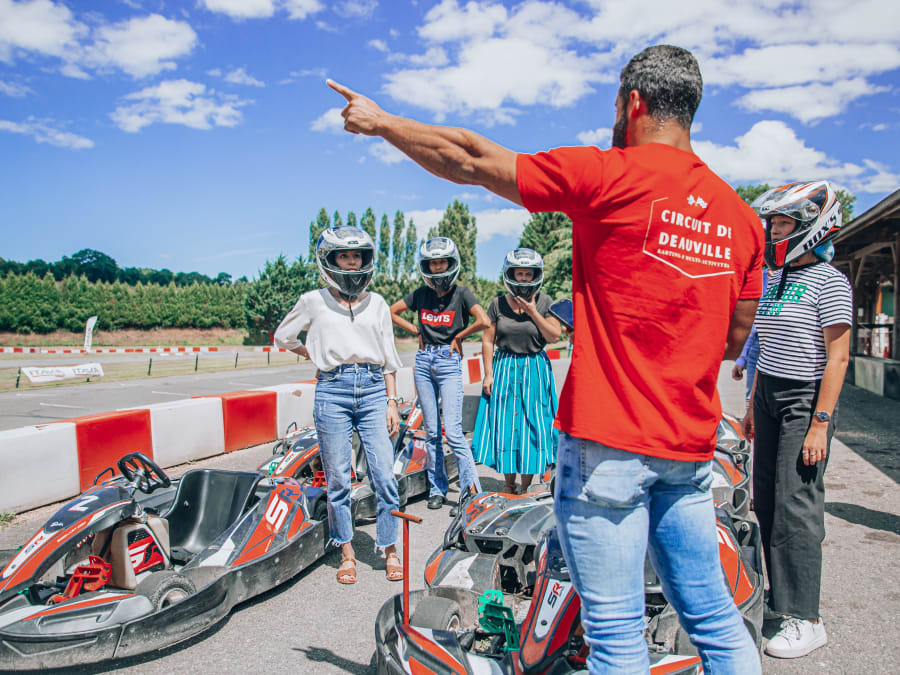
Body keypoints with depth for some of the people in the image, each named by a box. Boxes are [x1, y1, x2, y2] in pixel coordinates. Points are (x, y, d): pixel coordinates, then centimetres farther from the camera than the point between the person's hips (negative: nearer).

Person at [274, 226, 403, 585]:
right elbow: (283, 337, 21)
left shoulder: (377, 304, 12)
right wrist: (319, 357, 12)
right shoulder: (313, 302, 7)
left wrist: (392, 402, 6)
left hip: (373, 390, 1)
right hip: (332, 391, -1)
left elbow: (389, 358, 13)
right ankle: (347, 552, 19)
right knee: (338, 478, 4)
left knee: (384, 475, -3)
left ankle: (390, 549, 13)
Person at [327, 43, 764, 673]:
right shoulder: (741, 215, 8)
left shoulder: (607, 176, -10)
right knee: (714, 617, 18)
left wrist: (381, 121, 12)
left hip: (608, 443, -6)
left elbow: (469, 159, -3)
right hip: (691, 448, 7)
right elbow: (734, 340, 14)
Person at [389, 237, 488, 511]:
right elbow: (391, 311, 19)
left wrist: (458, 336, -7)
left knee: (453, 431, -11)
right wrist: (417, 331, 10)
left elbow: (484, 321, -18)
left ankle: (471, 487, 0)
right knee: (431, 432, 9)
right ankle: (437, 489, 19)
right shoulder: (421, 294, 8)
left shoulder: (461, 293, -4)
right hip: (424, 362, 4)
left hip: (449, 362, -4)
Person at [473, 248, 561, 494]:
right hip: (504, 368, 1)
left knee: (532, 425, 0)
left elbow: (553, 336, -6)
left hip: (535, 370, 0)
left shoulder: (544, 302, 1)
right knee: (504, 425, 3)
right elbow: (488, 341, 2)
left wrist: (532, 311, -12)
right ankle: (509, 484, 18)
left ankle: (526, 486, 13)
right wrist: (488, 374, -3)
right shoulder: (498, 304, 1)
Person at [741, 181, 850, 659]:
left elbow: (837, 358, -14)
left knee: (796, 506, -6)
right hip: (769, 398, 8)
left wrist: (820, 423, -18)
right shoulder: (775, 278, 14)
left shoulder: (828, 281, -10)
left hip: (805, 400, -8)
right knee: (766, 501, 9)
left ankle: (806, 620, 4)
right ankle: (779, 597, 22)